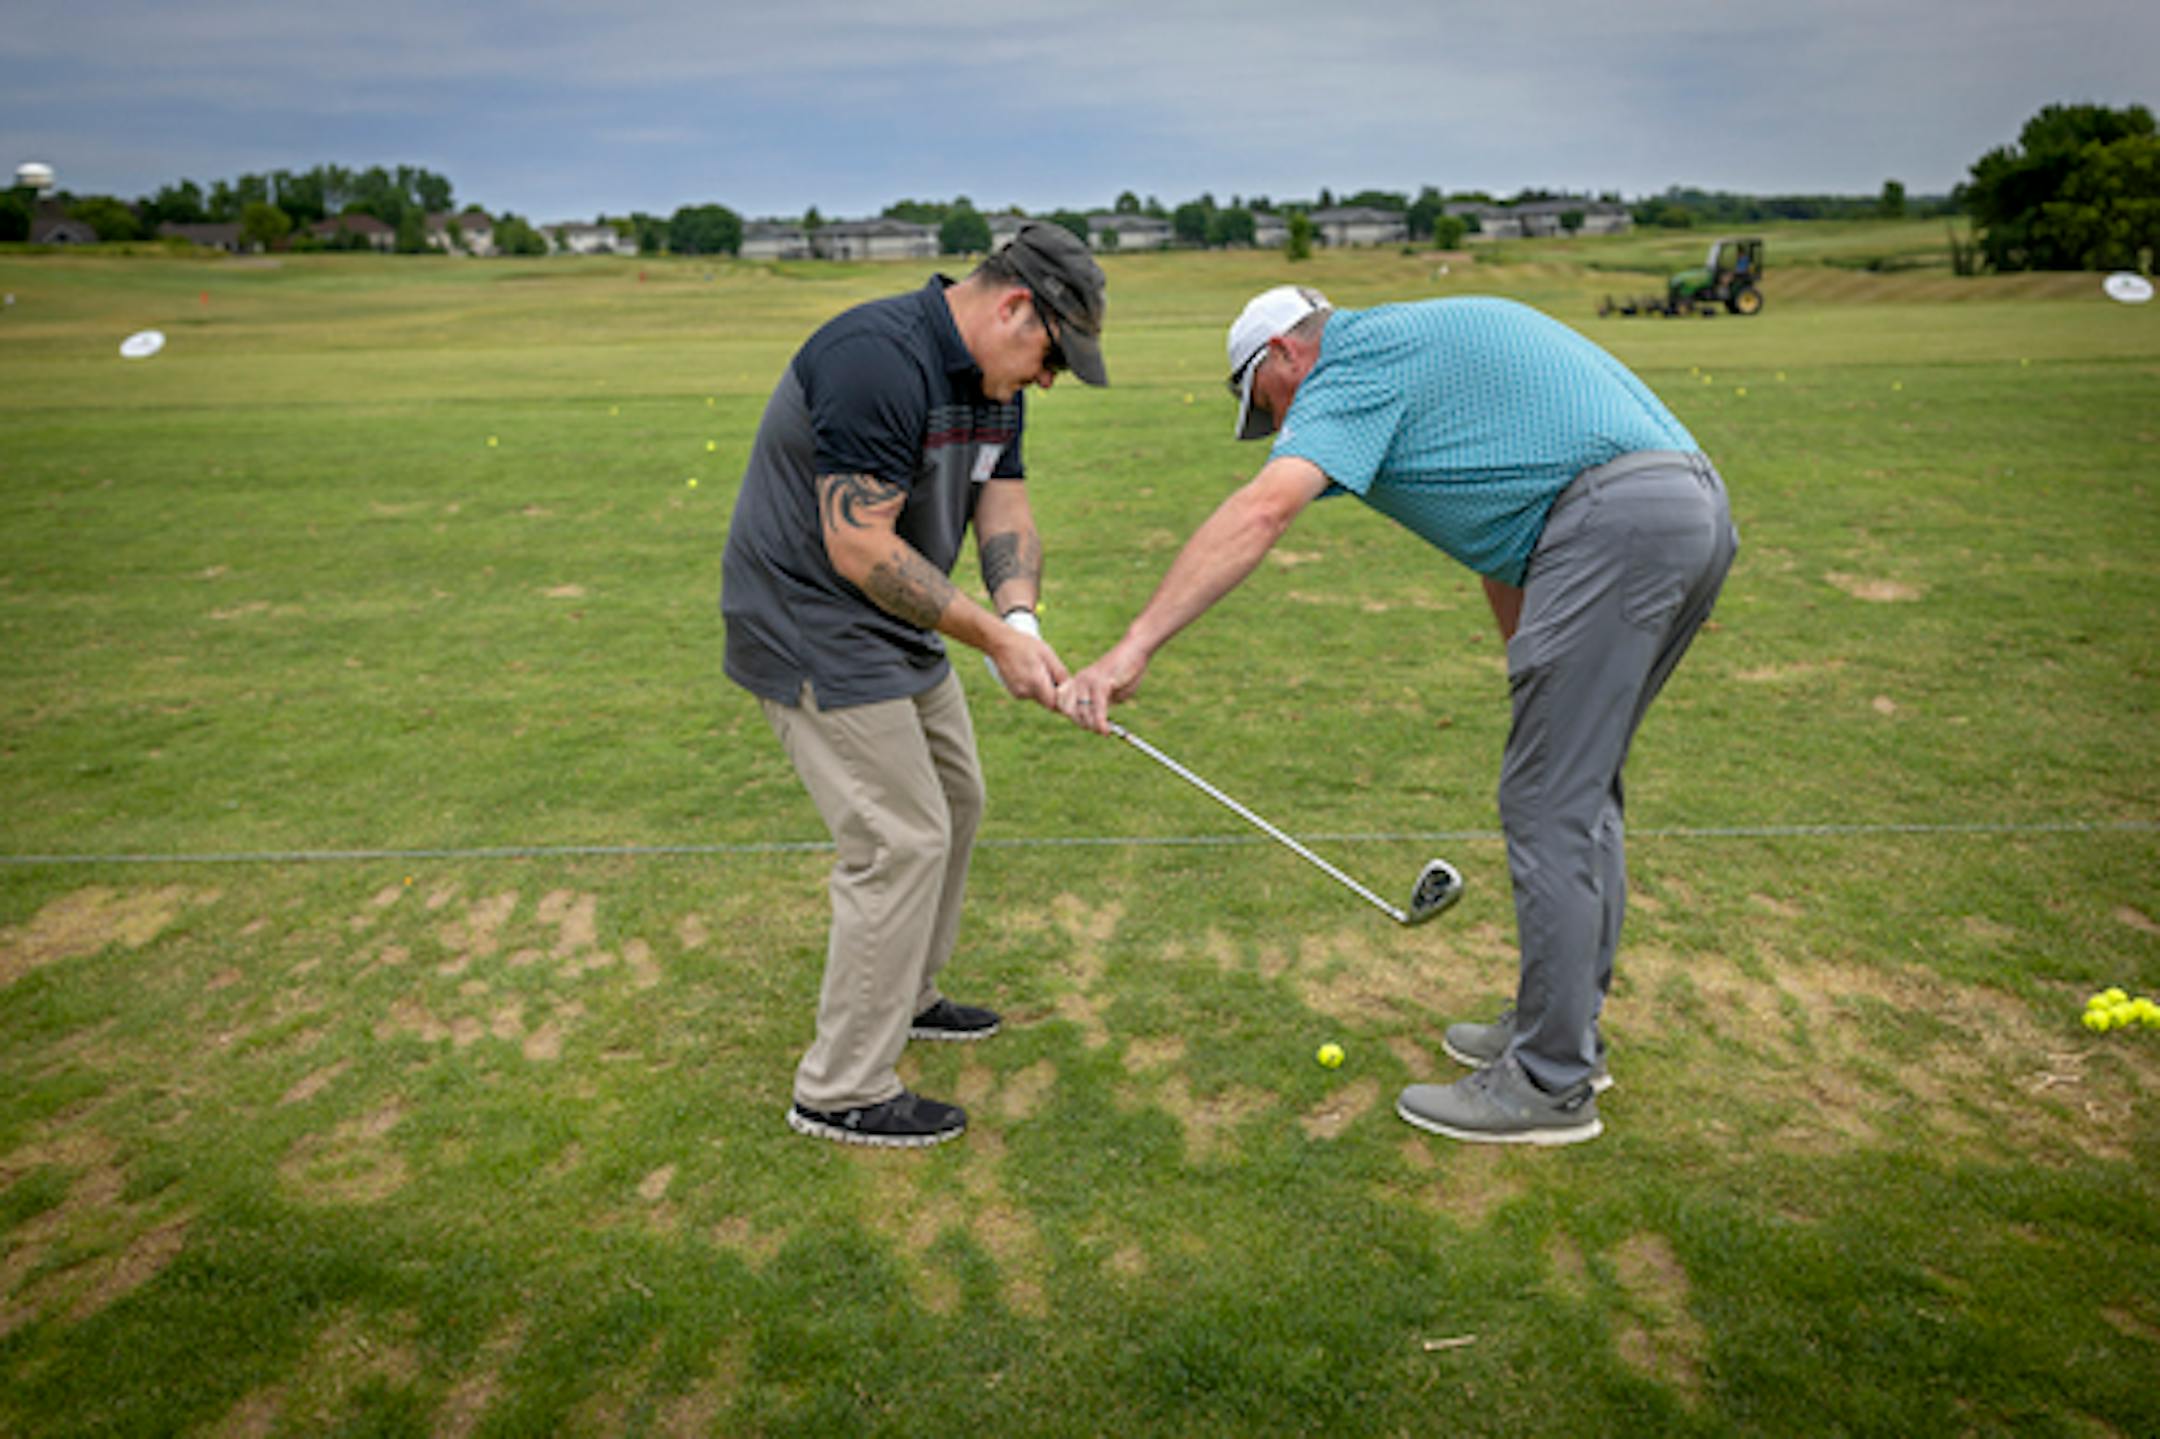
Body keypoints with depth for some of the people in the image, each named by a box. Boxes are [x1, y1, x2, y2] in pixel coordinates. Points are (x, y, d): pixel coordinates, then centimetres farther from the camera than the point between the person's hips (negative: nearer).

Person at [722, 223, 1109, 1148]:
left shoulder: (992, 381, 6)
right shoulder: (880, 360, -26)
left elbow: (1005, 509, 4)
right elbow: (860, 548, -28)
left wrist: (1019, 619, -16)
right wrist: (994, 637, -24)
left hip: (894, 629, 10)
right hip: (815, 631, -10)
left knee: (953, 798, 20)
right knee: (901, 842, -8)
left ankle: (906, 996, 39)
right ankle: (841, 1092, 7)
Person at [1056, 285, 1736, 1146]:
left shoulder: (1356, 360, -2)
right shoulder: (1426, 345, 28)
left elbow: (1264, 509, -18)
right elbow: (1502, 523, 28)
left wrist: (1132, 649, -22)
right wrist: (1533, 672, 28)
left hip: (1617, 521, -10)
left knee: (1551, 808, -4)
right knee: (1580, 790, 17)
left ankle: (1550, 1084, 6)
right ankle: (1564, 1030, 29)